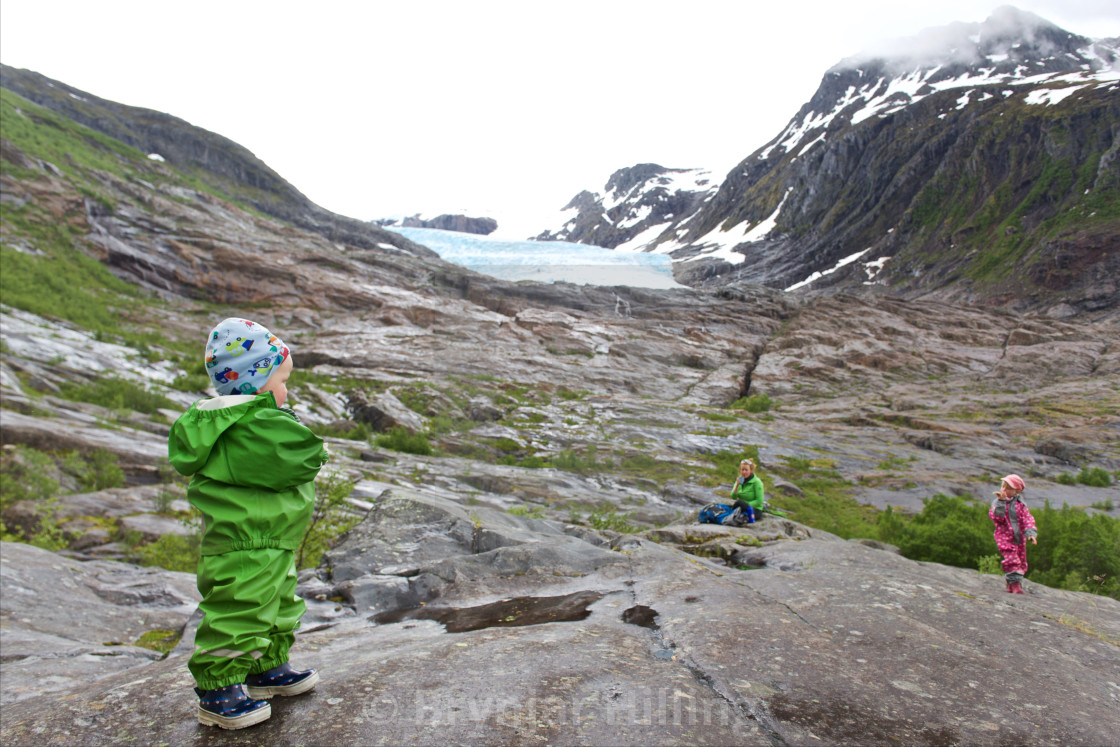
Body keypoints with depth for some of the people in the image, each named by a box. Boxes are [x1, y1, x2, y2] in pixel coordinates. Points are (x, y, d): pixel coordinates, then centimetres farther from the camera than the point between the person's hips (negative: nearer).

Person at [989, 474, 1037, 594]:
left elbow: (1028, 519, -2)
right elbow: (997, 518, -16)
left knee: (1021, 563, 10)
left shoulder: (1020, 504, 4)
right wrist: (1001, 502, -22)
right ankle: (1015, 582, -12)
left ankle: (1011, 584, 24)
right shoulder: (997, 503, -1)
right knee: (1011, 560, -18)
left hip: (1020, 538, 4)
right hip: (1005, 538, -4)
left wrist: (1031, 533, -17)